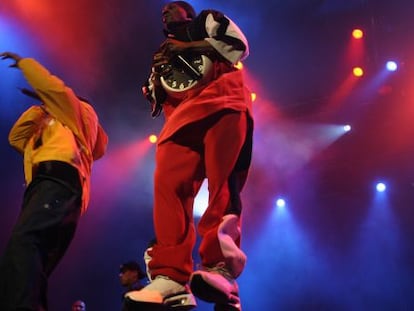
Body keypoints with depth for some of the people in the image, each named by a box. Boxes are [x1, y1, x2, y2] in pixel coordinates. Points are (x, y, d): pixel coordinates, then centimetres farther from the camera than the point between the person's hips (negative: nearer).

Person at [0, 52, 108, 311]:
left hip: (59, 181, -9)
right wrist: (40, 106, 41)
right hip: (45, 185, 10)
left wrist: (21, 61, 24)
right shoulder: (49, 131, 46)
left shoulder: (81, 111, 24)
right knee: (33, 273, -4)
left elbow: (50, 85, 9)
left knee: (23, 240, -36)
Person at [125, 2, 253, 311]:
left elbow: (239, 45, 6)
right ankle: (171, 276, -29)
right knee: (168, 184, -19)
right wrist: (155, 79, 10)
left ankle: (220, 268, -35)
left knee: (223, 182, -21)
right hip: (182, 117, 4)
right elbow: (160, 103, 31)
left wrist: (187, 47, 5)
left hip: (222, 104, -4)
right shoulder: (164, 54, 36)